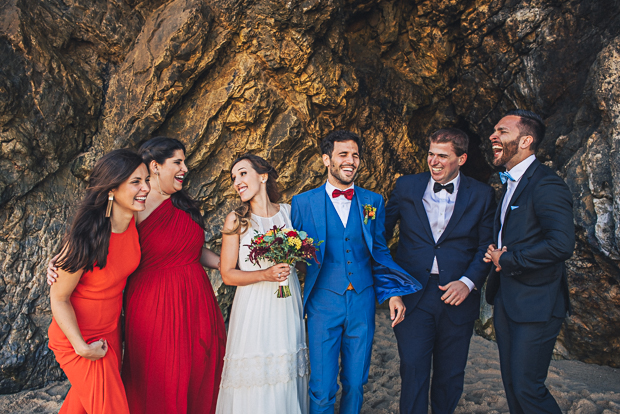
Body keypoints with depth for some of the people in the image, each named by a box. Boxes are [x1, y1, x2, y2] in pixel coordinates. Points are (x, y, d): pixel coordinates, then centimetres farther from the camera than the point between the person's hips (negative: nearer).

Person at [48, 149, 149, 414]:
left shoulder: (135, 220, -12)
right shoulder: (87, 238, -32)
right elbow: (58, 297, -20)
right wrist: (81, 347, -23)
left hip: (110, 330, 7)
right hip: (78, 336, -7)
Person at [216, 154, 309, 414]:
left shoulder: (289, 212, 3)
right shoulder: (236, 220, -4)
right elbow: (227, 275, -4)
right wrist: (265, 275, -16)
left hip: (288, 304, 3)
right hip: (253, 308, -2)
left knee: (287, 375, 8)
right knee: (256, 380, 1)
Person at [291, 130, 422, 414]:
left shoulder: (373, 202, 6)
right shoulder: (303, 203, -1)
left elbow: (379, 251, 11)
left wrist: (393, 293, 1)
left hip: (363, 305, 2)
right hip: (324, 303, -2)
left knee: (355, 384, 13)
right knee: (322, 389, 3)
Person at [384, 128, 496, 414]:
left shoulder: (482, 195, 1)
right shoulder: (406, 186, 3)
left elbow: (486, 246, 1)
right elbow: (383, 230, 7)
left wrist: (468, 282, -13)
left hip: (457, 297, 1)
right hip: (412, 296, 0)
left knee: (450, 376, 14)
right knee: (413, 372, 0)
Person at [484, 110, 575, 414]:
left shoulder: (545, 184, -17)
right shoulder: (510, 183, 13)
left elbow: (561, 243, -29)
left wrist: (507, 260, -17)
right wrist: (495, 252, 2)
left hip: (535, 305, -9)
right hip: (506, 302, 9)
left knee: (526, 387, -3)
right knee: (511, 383, 17)